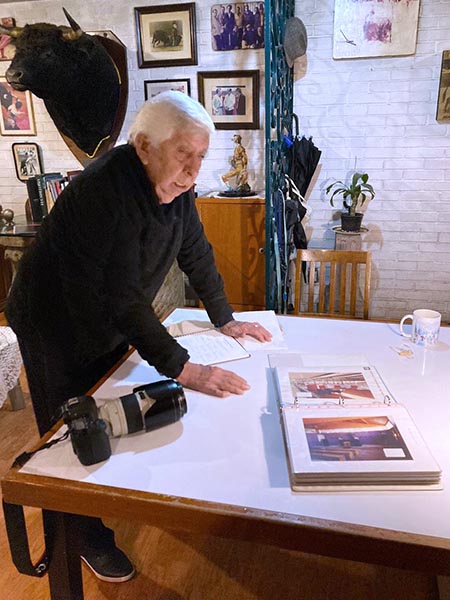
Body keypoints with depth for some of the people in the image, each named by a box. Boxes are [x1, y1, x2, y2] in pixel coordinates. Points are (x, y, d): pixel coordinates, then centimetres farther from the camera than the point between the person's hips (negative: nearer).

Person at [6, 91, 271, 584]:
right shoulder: (98, 193, -34)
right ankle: (88, 538, 27)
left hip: (112, 323, 7)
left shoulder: (175, 186, -9)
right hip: (56, 326, -6)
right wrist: (182, 368, -36)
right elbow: (119, 300, -37)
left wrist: (225, 320, 5)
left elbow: (195, 253, 2)